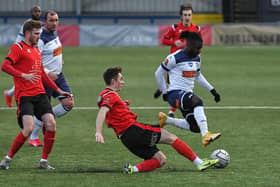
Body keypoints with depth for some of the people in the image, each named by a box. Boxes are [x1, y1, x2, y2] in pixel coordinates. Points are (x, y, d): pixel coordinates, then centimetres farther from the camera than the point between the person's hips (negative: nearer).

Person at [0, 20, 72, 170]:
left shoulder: (36, 50, 21)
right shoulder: (17, 48, -4)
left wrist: (58, 90, 29)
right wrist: (24, 75, -28)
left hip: (40, 94, 7)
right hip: (24, 95, -7)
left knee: (51, 124, -8)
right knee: (28, 128, -19)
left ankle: (44, 161, 4)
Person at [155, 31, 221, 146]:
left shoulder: (197, 58, 9)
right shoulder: (175, 58, -13)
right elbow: (158, 73, -3)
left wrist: (212, 90, 19)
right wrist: (164, 92, 0)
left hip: (187, 95, 8)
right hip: (175, 93, -8)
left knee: (195, 128, 3)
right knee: (197, 101, -37)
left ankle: (165, 119, 26)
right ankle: (205, 136, -46)